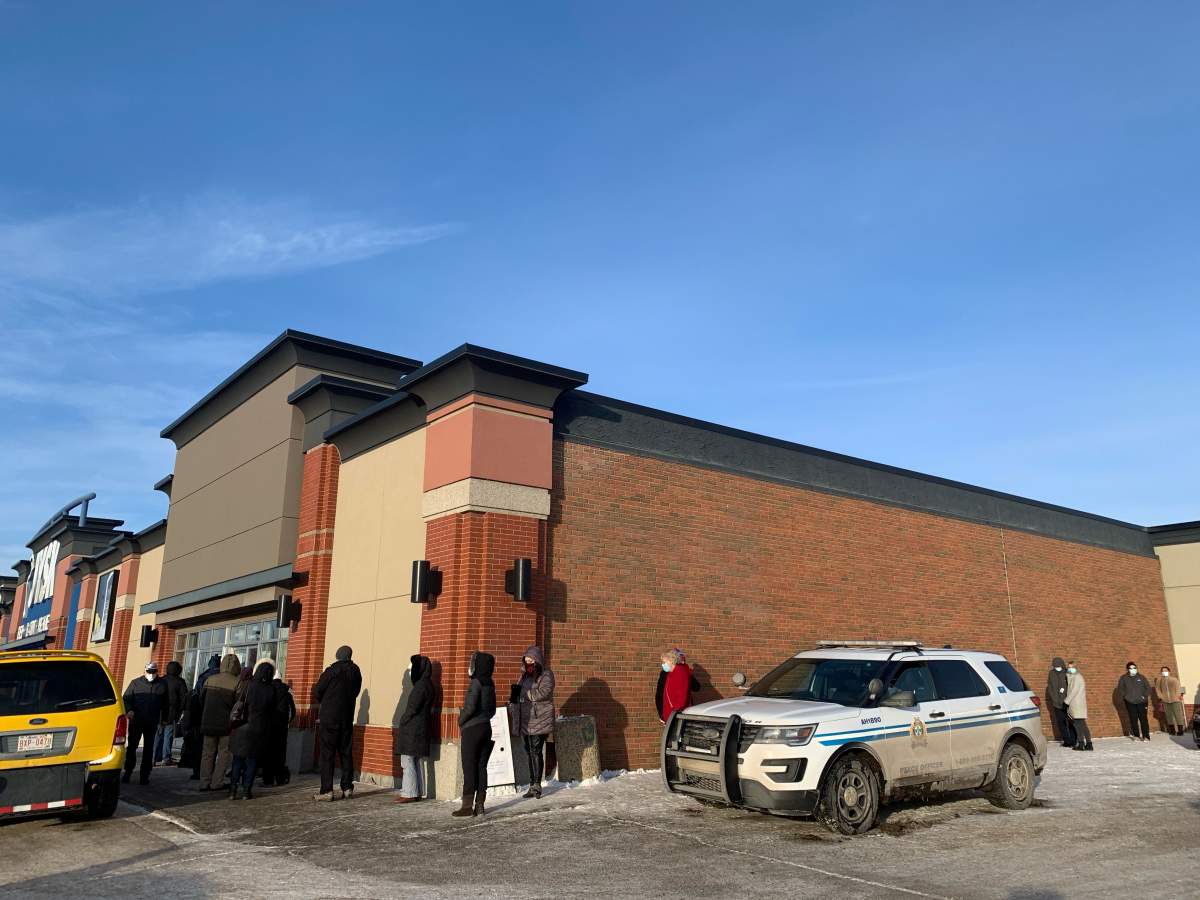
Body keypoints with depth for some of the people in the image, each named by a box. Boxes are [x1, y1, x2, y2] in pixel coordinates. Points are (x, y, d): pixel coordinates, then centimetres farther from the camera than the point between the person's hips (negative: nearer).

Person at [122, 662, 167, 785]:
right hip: (136, 722, -1)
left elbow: (164, 704, 15)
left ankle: (145, 775, 11)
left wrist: (164, 718, 14)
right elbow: (126, 698, 2)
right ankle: (128, 772, 15)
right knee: (131, 747, 2)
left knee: (148, 749, 5)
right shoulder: (136, 683, 4)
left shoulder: (162, 686, 7)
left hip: (152, 724, 1)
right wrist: (129, 710, -15)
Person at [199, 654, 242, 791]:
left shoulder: (210, 680, 2)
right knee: (223, 752, 6)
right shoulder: (236, 683, -11)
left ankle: (204, 783, 11)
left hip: (208, 722, 4)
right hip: (226, 723, -4)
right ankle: (217, 783, 4)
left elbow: (201, 699, 11)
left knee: (208, 753, 12)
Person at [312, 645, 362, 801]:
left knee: (327, 754, -1)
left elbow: (317, 691, -4)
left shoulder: (332, 670, -10)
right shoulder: (355, 671, 3)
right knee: (346, 753, 11)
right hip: (347, 718, 5)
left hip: (329, 718, -5)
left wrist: (322, 704, 15)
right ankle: (347, 788, 12)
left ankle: (327, 791, -4)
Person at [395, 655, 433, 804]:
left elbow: (413, 708, -20)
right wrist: (405, 720, 13)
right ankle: (417, 792, 17)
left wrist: (403, 720, -5)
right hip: (420, 728, 9)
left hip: (413, 729, -9)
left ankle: (409, 793, 0)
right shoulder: (427, 684, 11)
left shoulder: (421, 685, -18)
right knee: (417, 762, 13)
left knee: (407, 762, -3)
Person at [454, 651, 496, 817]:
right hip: (486, 728, 7)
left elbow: (470, 707, -19)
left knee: (469, 767, -1)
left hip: (472, 729, -7)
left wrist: (461, 722, -4)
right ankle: (479, 805, 12)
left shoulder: (475, 683, -14)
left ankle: (467, 805, 1)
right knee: (481, 767, 9)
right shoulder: (490, 684, 9)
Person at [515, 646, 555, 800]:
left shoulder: (546, 675, -5)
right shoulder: (525, 675, 17)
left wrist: (522, 692, -14)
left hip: (539, 720, -7)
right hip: (525, 720, 7)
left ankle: (537, 785, -3)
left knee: (536, 752, -9)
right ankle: (532, 784, 16)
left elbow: (543, 693, -19)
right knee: (529, 752, 9)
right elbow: (520, 696, 25)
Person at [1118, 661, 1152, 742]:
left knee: (1143, 719, -5)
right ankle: (1136, 735, 10)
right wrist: (1125, 696, -3)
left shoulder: (1141, 677, 4)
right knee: (1133, 719, 2)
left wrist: (1145, 696, -3)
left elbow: (1148, 687, 7)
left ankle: (1146, 736, -1)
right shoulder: (1124, 678, 3)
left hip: (1141, 702, 0)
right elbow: (1120, 689, 7)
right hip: (1130, 702, 0)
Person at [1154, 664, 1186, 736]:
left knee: (1178, 715, -4)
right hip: (1165, 701, 2)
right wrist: (1160, 697, 0)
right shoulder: (1159, 680, 7)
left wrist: (1178, 696, -10)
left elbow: (1178, 688, 0)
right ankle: (1172, 730, 10)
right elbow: (1157, 689, 9)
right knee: (1169, 716, 3)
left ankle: (1180, 730, 0)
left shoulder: (1174, 679, 2)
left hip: (1175, 700, -2)